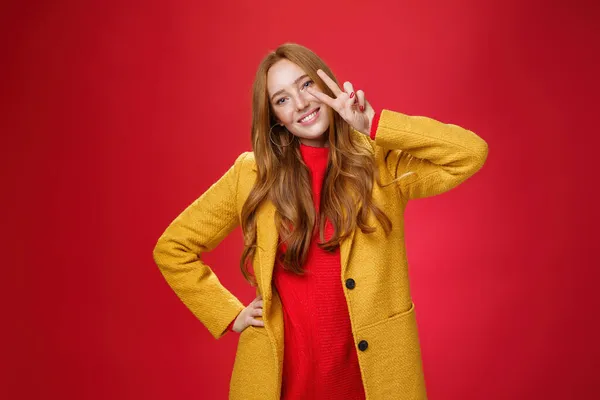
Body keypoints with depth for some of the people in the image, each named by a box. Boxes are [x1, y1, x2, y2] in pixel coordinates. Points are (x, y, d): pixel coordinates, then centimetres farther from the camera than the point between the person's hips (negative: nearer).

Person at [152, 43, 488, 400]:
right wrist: (229, 315, 0)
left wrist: (374, 125, -18)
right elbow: (172, 248, 6)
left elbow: (472, 153, -17)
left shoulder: (383, 163, -3)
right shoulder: (252, 174, -1)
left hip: (372, 371, 0)